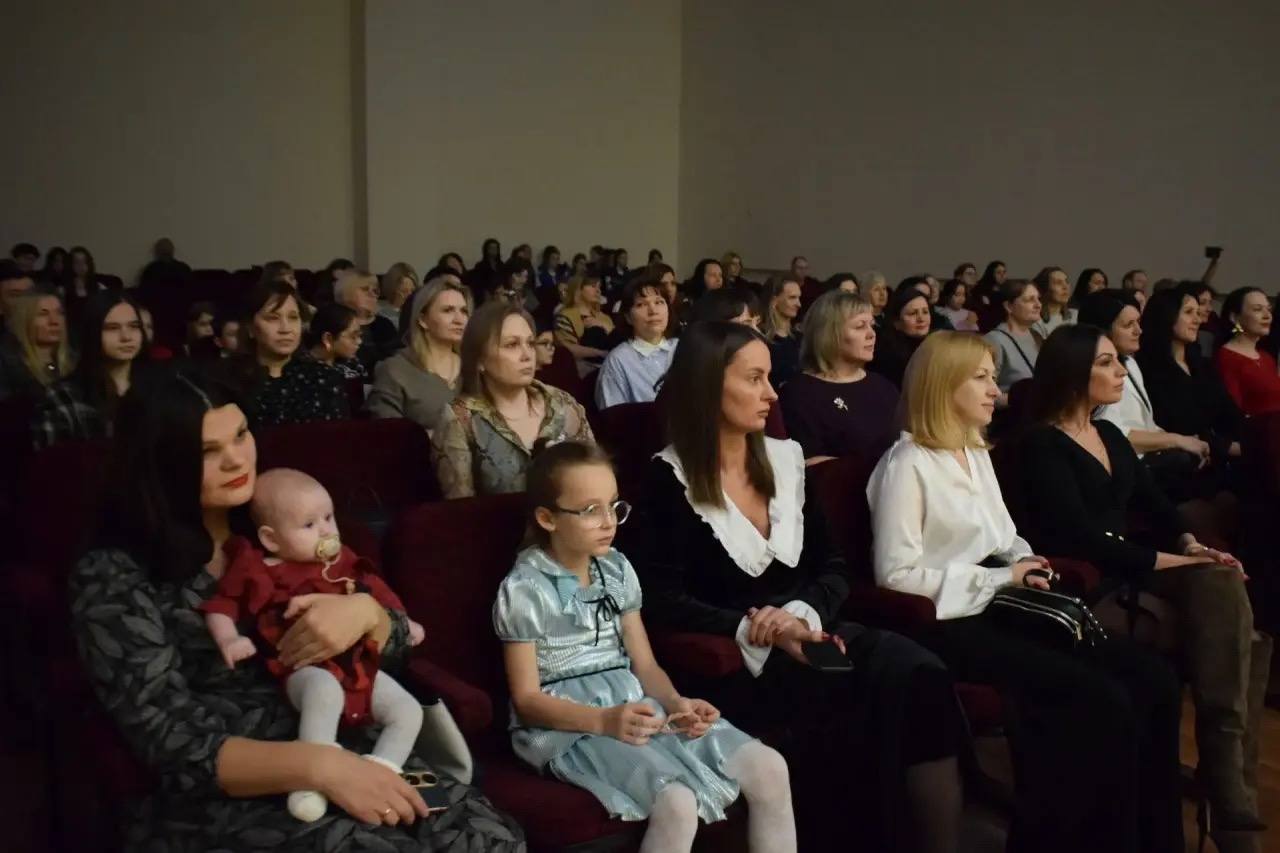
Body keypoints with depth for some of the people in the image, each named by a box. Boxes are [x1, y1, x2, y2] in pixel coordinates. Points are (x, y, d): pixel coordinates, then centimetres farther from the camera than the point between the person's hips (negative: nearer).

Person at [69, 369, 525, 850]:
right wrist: (316, 765, -29)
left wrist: (365, 611, -15)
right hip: (219, 799, -4)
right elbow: (176, 746, -14)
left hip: (344, 750, 4)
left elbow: (392, 651, 9)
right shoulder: (114, 578, -6)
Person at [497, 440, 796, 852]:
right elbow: (527, 699, -10)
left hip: (634, 704, 7)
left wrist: (676, 703, -11)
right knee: (678, 805, -32)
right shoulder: (524, 589, -9)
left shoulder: (618, 569, 10)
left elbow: (644, 664, 12)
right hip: (569, 724, -6)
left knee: (769, 769, -10)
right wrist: (604, 721, -25)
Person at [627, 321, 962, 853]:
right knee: (872, 693, -30)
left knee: (912, 671, -26)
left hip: (806, 635, 5)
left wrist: (803, 614, -11)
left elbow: (833, 568, 12)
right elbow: (662, 600, -11)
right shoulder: (669, 479, -4)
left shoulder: (786, 458, 12)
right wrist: (759, 631, -21)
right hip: (729, 661, -5)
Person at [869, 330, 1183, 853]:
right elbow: (896, 575, -16)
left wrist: (1024, 565, 4)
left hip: (999, 605, 9)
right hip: (953, 622, -9)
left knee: (1153, 680, -10)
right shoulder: (908, 464, -9)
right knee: (1104, 702, -25)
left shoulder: (977, 453, 19)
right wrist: (1000, 579, -14)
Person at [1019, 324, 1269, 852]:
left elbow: (1153, 503, 14)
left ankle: (1228, 774, -13)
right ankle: (1229, 782, -18)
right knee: (1223, 599, -25)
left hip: (1131, 568, 8)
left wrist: (1190, 543, -7)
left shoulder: (1110, 435, 20)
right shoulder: (1043, 446, -7)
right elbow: (1080, 536, -16)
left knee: (1223, 585, -20)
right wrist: (1168, 560, -17)